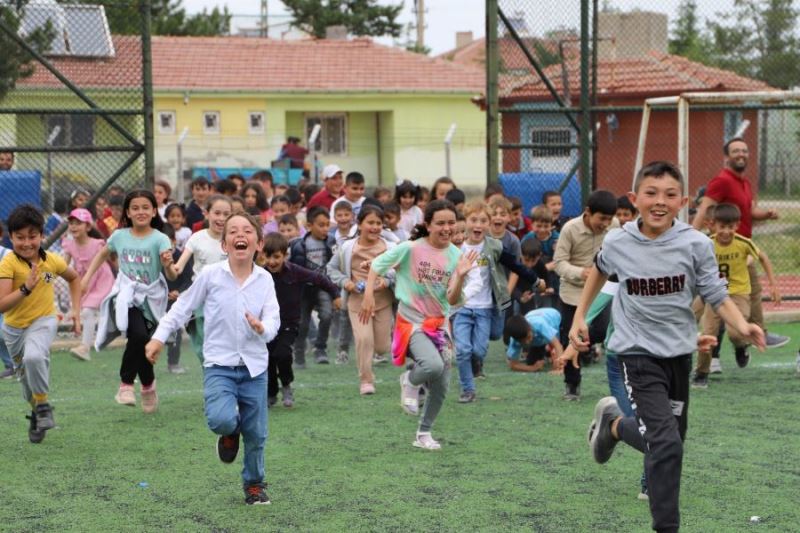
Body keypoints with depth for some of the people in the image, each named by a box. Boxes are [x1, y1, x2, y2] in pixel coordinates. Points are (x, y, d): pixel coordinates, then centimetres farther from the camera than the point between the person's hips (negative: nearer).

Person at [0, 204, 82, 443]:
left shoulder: (52, 260, -11)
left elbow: (74, 278, 12)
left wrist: (76, 311, 5)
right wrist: (26, 287, -40)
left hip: (43, 321, -1)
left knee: (34, 357, -31)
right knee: (26, 378, 15)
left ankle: (43, 405, -11)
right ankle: (37, 414, 43)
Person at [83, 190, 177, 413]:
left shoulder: (160, 239, -8)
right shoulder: (120, 236, 1)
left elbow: (172, 276, -16)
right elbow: (103, 254, 23)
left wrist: (168, 265, -38)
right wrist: (87, 277, 16)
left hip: (151, 297, 0)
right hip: (126, 294, 0)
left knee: (141, 343, -4)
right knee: (139, 335, -25)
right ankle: (126, 383, -10)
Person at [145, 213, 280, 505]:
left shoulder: (264, 279, -1)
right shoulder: (211, 275, -7)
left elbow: (273, 320, -6)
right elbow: (183, 307, 4)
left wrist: (261, 327, -28)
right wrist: (159, 337, 1)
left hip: (254, 366, 2)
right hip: (219, 365, -2)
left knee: (256, 434, 8)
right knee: (221, 419, -26)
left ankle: (254, 484, 33)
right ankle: (230, 432, 13)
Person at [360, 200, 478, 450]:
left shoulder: (455, 256, -2)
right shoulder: (410, 249, -12)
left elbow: (453, 300, -6)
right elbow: (377, 265, -3)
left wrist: (461, 276, -22)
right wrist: (368, 294, -14)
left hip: (440, 324, 5)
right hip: (412, 322, -5)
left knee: (441, 386, 7)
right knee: (433, 365, -31)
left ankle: (424, 433, 28)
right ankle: (410, 381, 4)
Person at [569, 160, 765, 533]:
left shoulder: (695, 244, -12)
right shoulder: (617, 243, -9)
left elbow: (717, 297, -8)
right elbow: (600, 269, 15)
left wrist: (743, 327, -27)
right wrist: (579, 316, 14)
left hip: (679, 350, 3)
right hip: (639, 352, -3)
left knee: (671, 438, 16)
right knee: (666, 442, -17)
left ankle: (615, 423, 45)